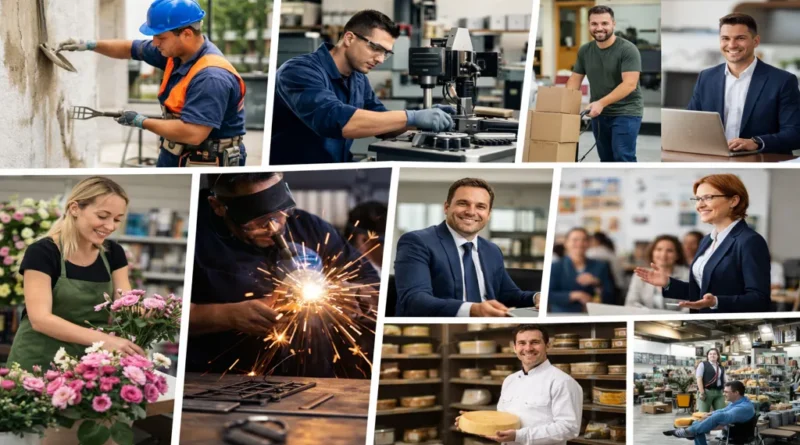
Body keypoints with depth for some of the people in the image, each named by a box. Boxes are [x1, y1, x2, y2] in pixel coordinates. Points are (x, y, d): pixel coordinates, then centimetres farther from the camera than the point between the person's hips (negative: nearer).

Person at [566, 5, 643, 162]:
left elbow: (629, 84, -21)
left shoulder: (627, 49, -14)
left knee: (623, 158, -13)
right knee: (606, 158, 10)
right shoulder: (585, 51, 6)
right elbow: (575, 80, 12)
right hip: (599, 114, 6)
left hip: (626, 112, -6)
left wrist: (601, 103, -27)